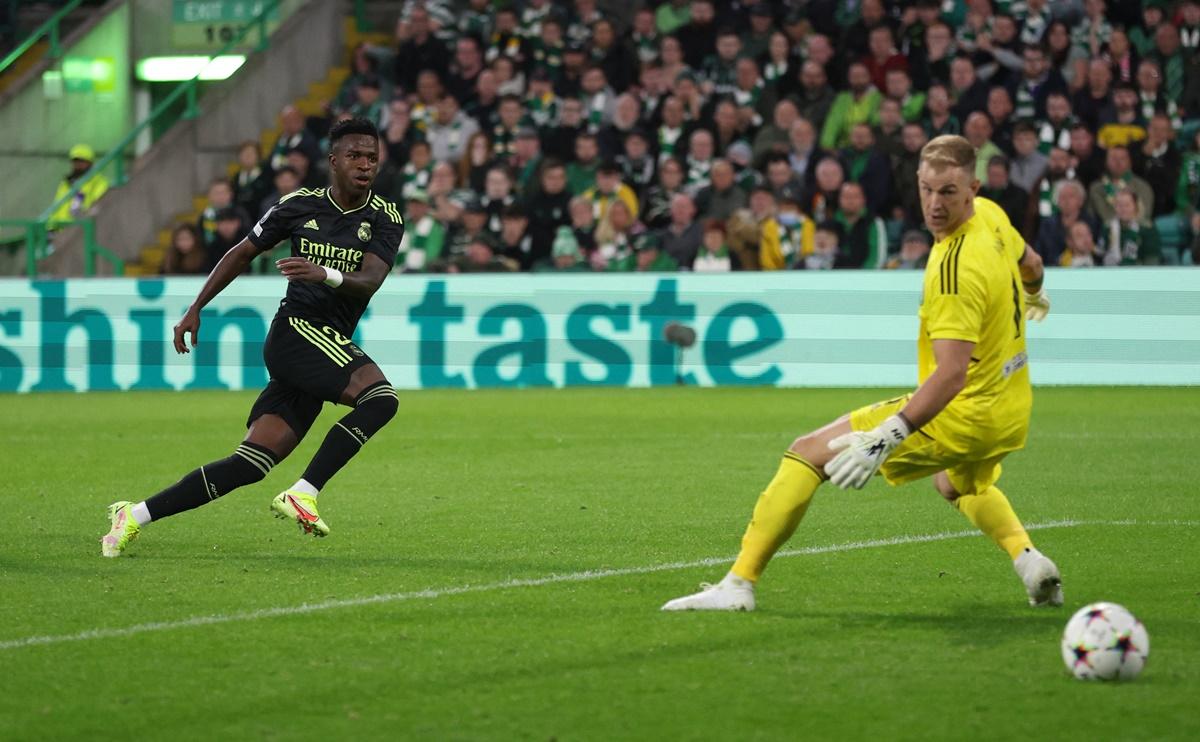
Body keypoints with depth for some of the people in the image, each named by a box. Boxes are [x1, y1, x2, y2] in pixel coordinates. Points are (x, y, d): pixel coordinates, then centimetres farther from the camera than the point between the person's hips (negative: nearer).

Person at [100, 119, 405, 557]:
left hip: (332, 348, 3)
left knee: (252, 463, -3)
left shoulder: (385, 219, 3)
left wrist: (325, 274, -34)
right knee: (381, 397, -28)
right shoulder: (300, 207, 2)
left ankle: (135, 516, 4)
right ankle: (303, 495, -26)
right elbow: (243, 253, 15)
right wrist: (196, 309, 13)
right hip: (296, 328, -3)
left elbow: (370, 282, -13)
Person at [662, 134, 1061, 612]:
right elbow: (1030, 263, 22)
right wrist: (1033, 295, 46)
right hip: (1011, 416, 9)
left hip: (963, 414, -9)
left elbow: (951, 374, -34)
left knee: (808, 452, -6)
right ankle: (1029, 559, 18)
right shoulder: (991, 216, -1)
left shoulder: (956, 269, -28)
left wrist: (888, 436, -40)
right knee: (957, 483, 41)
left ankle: (738, 584, -11)